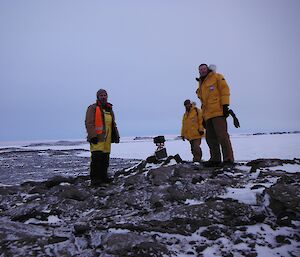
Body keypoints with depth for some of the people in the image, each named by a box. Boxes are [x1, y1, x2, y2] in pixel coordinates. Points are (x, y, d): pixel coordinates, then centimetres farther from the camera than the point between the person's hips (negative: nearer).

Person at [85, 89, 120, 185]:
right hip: (97, 139, -7)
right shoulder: (93, 108, -1)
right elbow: (89, 123, -10)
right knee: (96, 158, -10)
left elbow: (113, 124, 26)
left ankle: (103, 177, 18)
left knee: (105, 159, 9)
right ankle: (94, 179, -5)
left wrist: (116, 135, 17)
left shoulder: (109, 109, 21)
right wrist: (93, 136, -18)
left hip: (107, 139, 7)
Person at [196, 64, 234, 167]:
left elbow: (225, 89, -4)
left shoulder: (216, 77, 7)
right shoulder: (201, 85, 26)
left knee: (222, 135, -13)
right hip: (208, 115, 8)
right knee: (210, 138, 6)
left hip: (218, 112, -8)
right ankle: (215, 159, 12)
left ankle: (228, 159, -10)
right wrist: (203, 116, 19)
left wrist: (225, 105, -14)